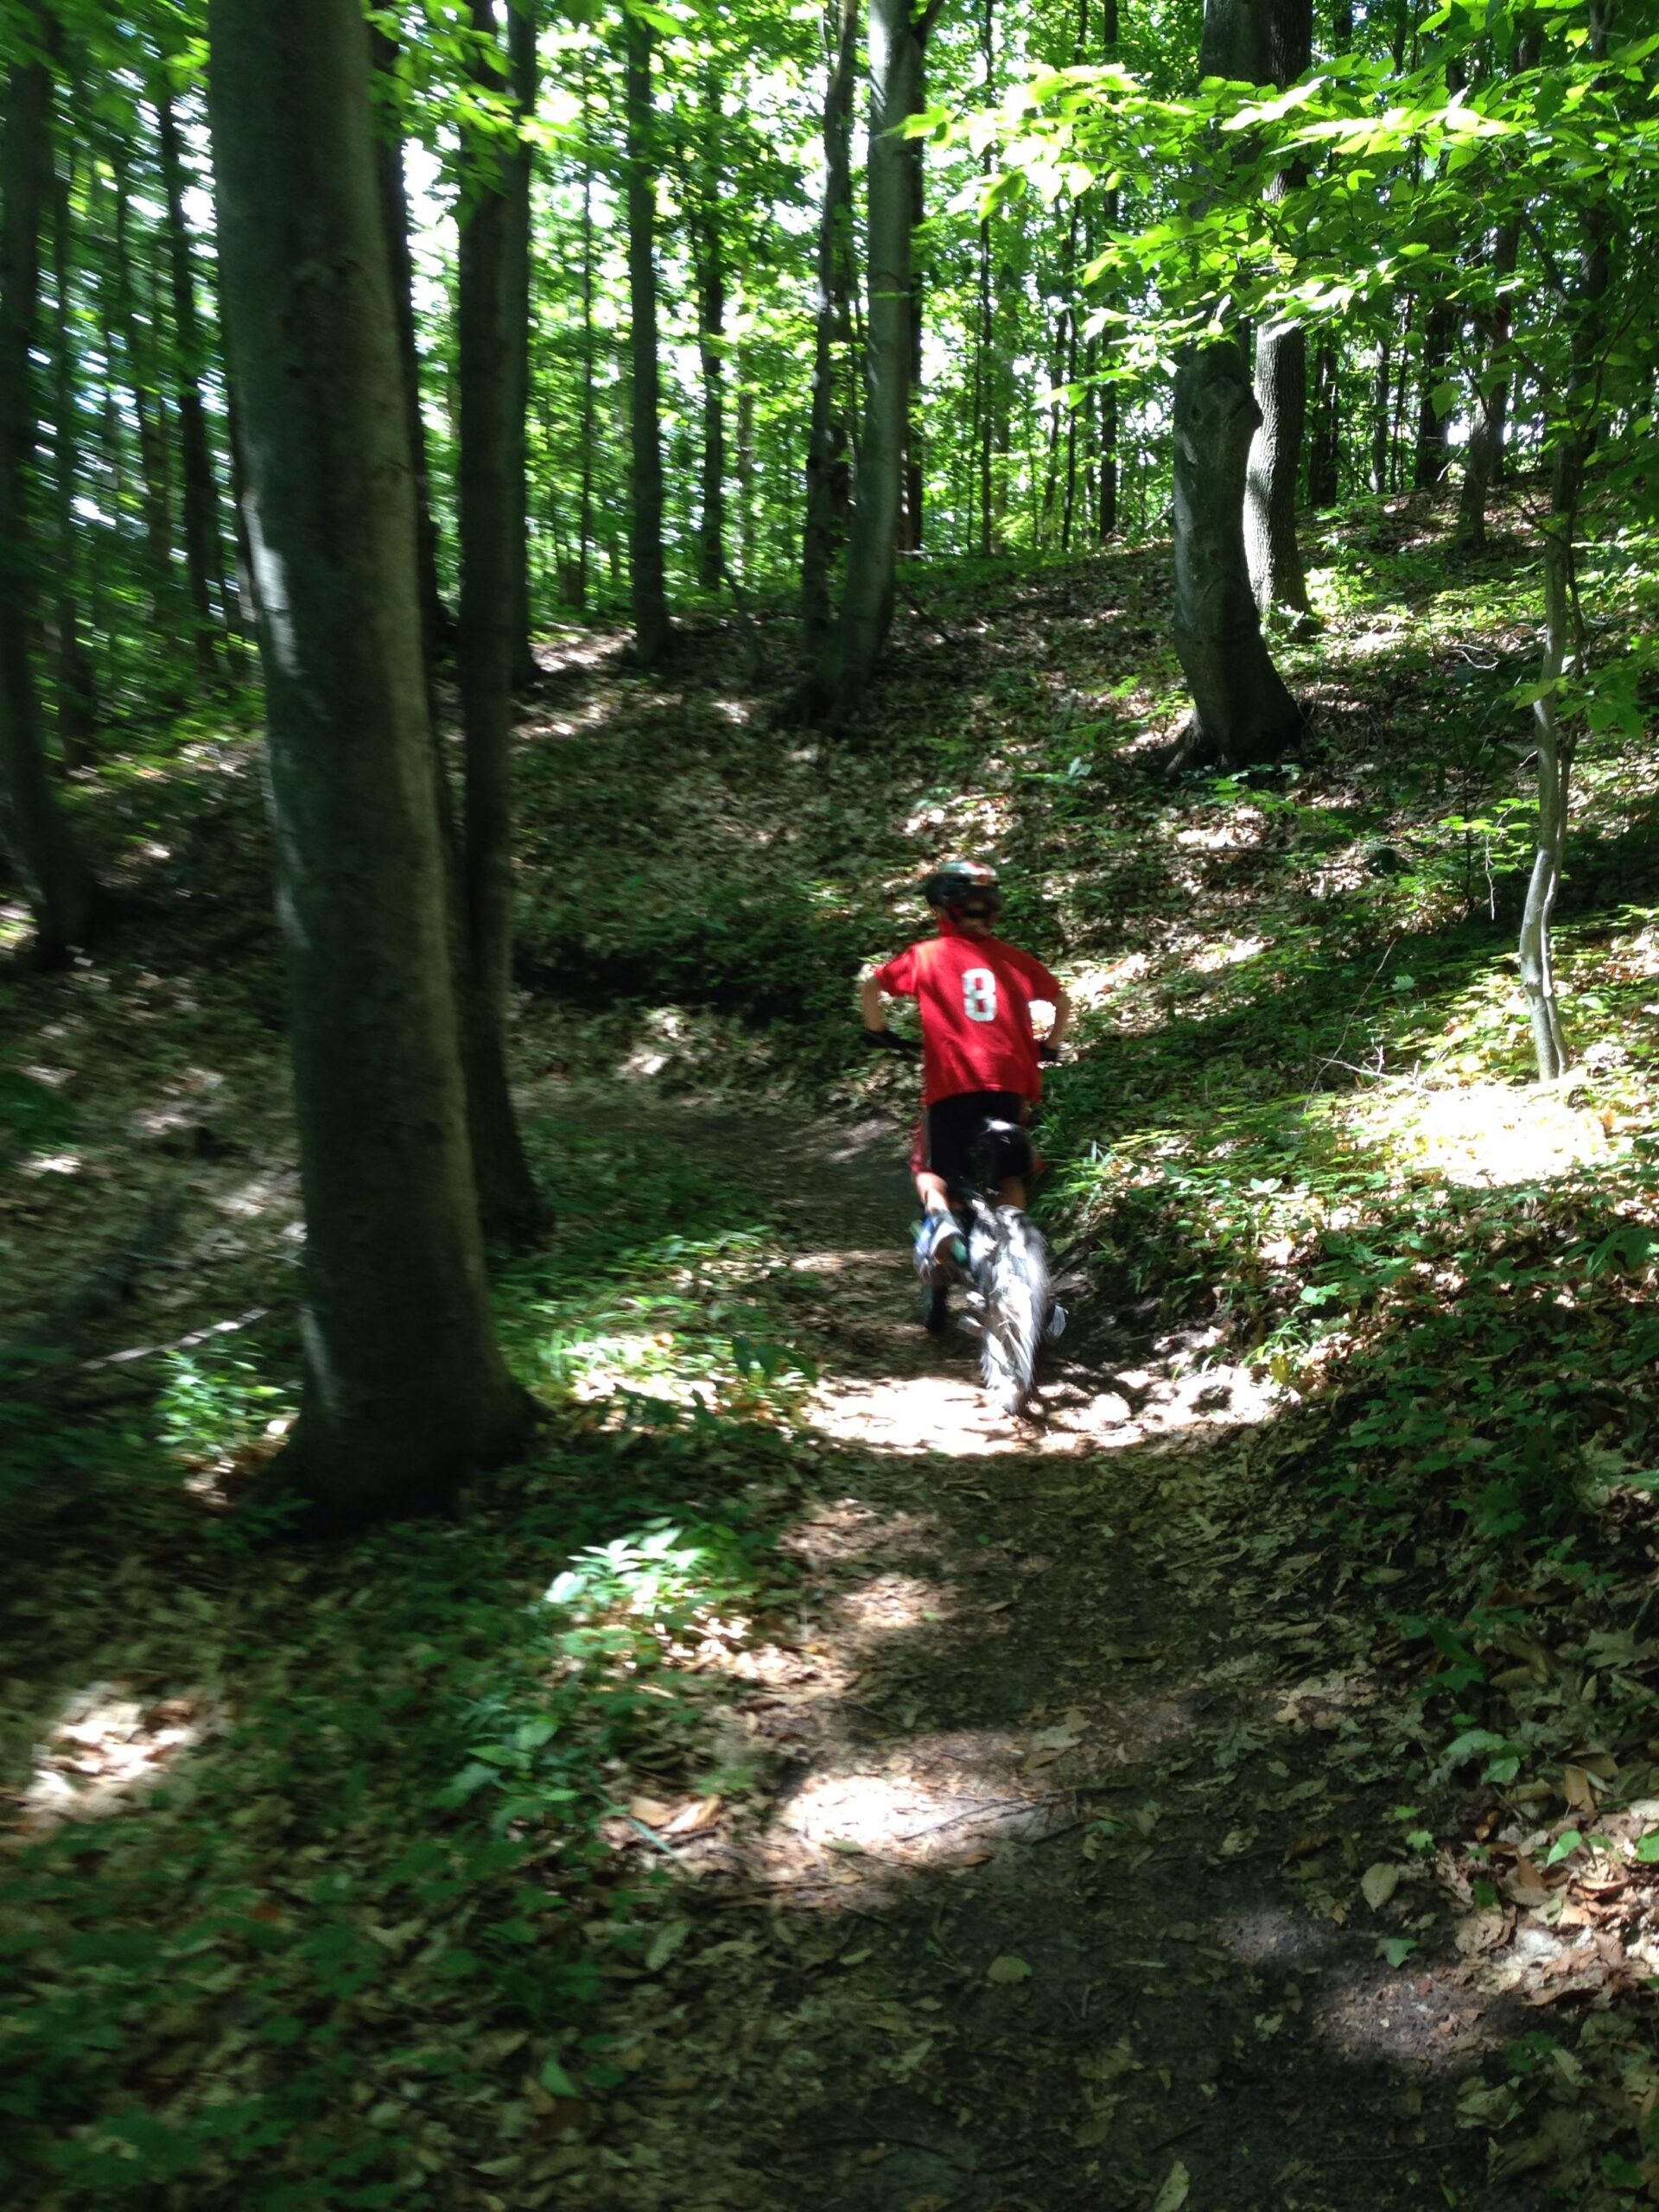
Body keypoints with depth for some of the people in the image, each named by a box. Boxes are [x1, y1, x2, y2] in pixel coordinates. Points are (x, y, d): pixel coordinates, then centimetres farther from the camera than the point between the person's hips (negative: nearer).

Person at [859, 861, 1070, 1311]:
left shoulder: (926, 955, 5)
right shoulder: (1013, 958, 13)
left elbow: (870, 988, 0)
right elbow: (1062, 1001, 20)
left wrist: (878, 1031, 16)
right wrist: (1050, 1047, 33)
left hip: (951, 1086, -2)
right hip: (1011, 1084, 2)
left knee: (932, 1168, 16)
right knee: (1010, 1178, 19)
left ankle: (938, 1217, -12)